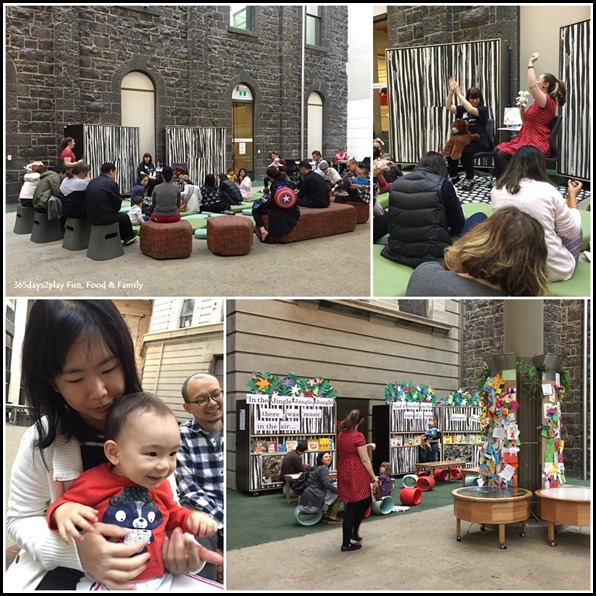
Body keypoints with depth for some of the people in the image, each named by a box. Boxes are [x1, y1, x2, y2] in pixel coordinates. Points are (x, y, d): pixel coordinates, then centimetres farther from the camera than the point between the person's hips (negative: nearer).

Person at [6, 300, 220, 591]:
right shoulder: (41, 442, -13)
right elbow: (20, 520, -6)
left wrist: (179, 544, -23)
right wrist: (76, 548, -25)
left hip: (143, 564, 3)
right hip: (63, 566, -2)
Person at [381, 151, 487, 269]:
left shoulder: (396, 183, 5)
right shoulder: (442, 184, -8)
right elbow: (458, 225, 0)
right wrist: (454, 197, 17)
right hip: (433, 255, -6)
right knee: (480, 218, 17)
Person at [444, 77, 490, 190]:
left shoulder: (483, 109, -2)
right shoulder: (463, 109, 12)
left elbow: (471, 110, -22)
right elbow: (448, 107, -1)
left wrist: (459, 94, -20)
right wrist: (451, 91, -15)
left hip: (479, 141, -5)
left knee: (466, 151, -35)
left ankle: (470, 179, -16)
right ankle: (453, 176, -2)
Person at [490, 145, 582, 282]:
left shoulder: (496, 190, -4)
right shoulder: (547, 189, -12)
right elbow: (572, 231, -2)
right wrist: (572, 197, 12)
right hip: (553, 269, -3)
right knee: (576, 231, 27)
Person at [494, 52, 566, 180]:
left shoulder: (548, 102, -13)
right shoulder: (540, 103, 18)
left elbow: (532, 86, -29)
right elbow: (526, 121, 23)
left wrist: (530, 63, -22)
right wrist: (522, 108, 5)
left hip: (536, 144, -10)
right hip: (527, 140, 10)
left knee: (502, 155, -22)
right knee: (497, 150, -2)